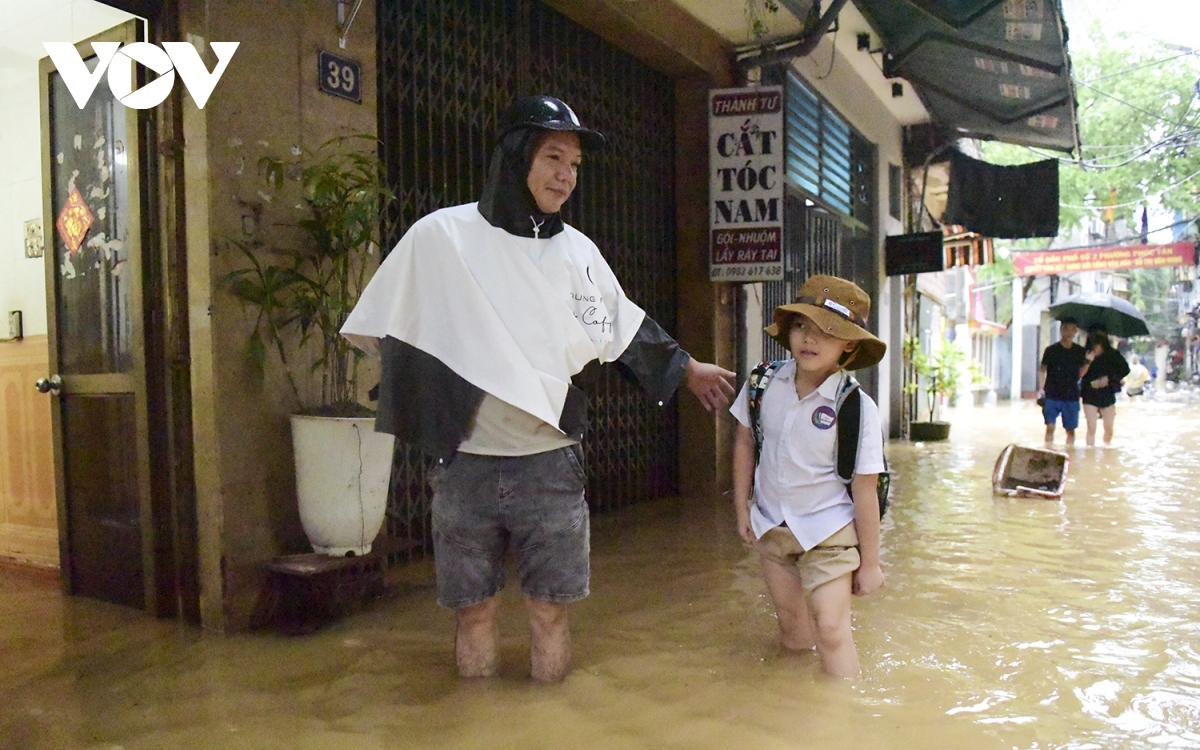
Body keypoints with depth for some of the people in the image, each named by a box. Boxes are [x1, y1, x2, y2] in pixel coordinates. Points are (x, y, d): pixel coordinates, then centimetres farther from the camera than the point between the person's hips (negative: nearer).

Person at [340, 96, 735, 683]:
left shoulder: (577, 250, 4)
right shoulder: (441, 235, -5)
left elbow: (625, 328, 18)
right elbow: (378, 328, 4)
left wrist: (687, 368, 23)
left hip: (551, 461, 2)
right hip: (465, 462, -1)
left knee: (549, 608, 9)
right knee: (473, 610, 10)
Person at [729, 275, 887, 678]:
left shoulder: (857, 408, -19)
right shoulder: (763, 383, -10)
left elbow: (864, 489, -14)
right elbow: (744, 442, 6)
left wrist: (869, 563, -7)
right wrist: (742, 508, 8)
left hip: (827, 531, -4)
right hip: (771, 526, 4)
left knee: (830, 630, -8)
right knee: (792, 628, 16)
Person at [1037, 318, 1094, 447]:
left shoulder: (1080, 351, 7)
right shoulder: (1051, 350, 1)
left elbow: (1080, 374, 9)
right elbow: (1042, 370, 3)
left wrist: (1087, 362, -7)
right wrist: (1041, 389, -8)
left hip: (1071, 396, 2)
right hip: (1052, 395, -2)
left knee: (1070, 429, 7)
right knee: (1050, 427, -7)